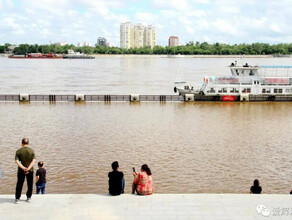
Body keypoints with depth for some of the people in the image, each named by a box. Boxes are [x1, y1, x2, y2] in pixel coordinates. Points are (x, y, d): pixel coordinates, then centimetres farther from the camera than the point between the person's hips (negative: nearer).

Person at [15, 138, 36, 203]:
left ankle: (17, 198, 15)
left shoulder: (18, 151, -5)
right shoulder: (31, 150, -3)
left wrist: (23, 168, -19)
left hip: (21, 171, 0)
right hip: (30, 170, 0)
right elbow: (33, 161, -12)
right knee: (30, 185, 12)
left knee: (19, 185, 11)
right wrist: (28, 168, -18)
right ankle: (28, 198, 17)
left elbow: (16, 161, -14)